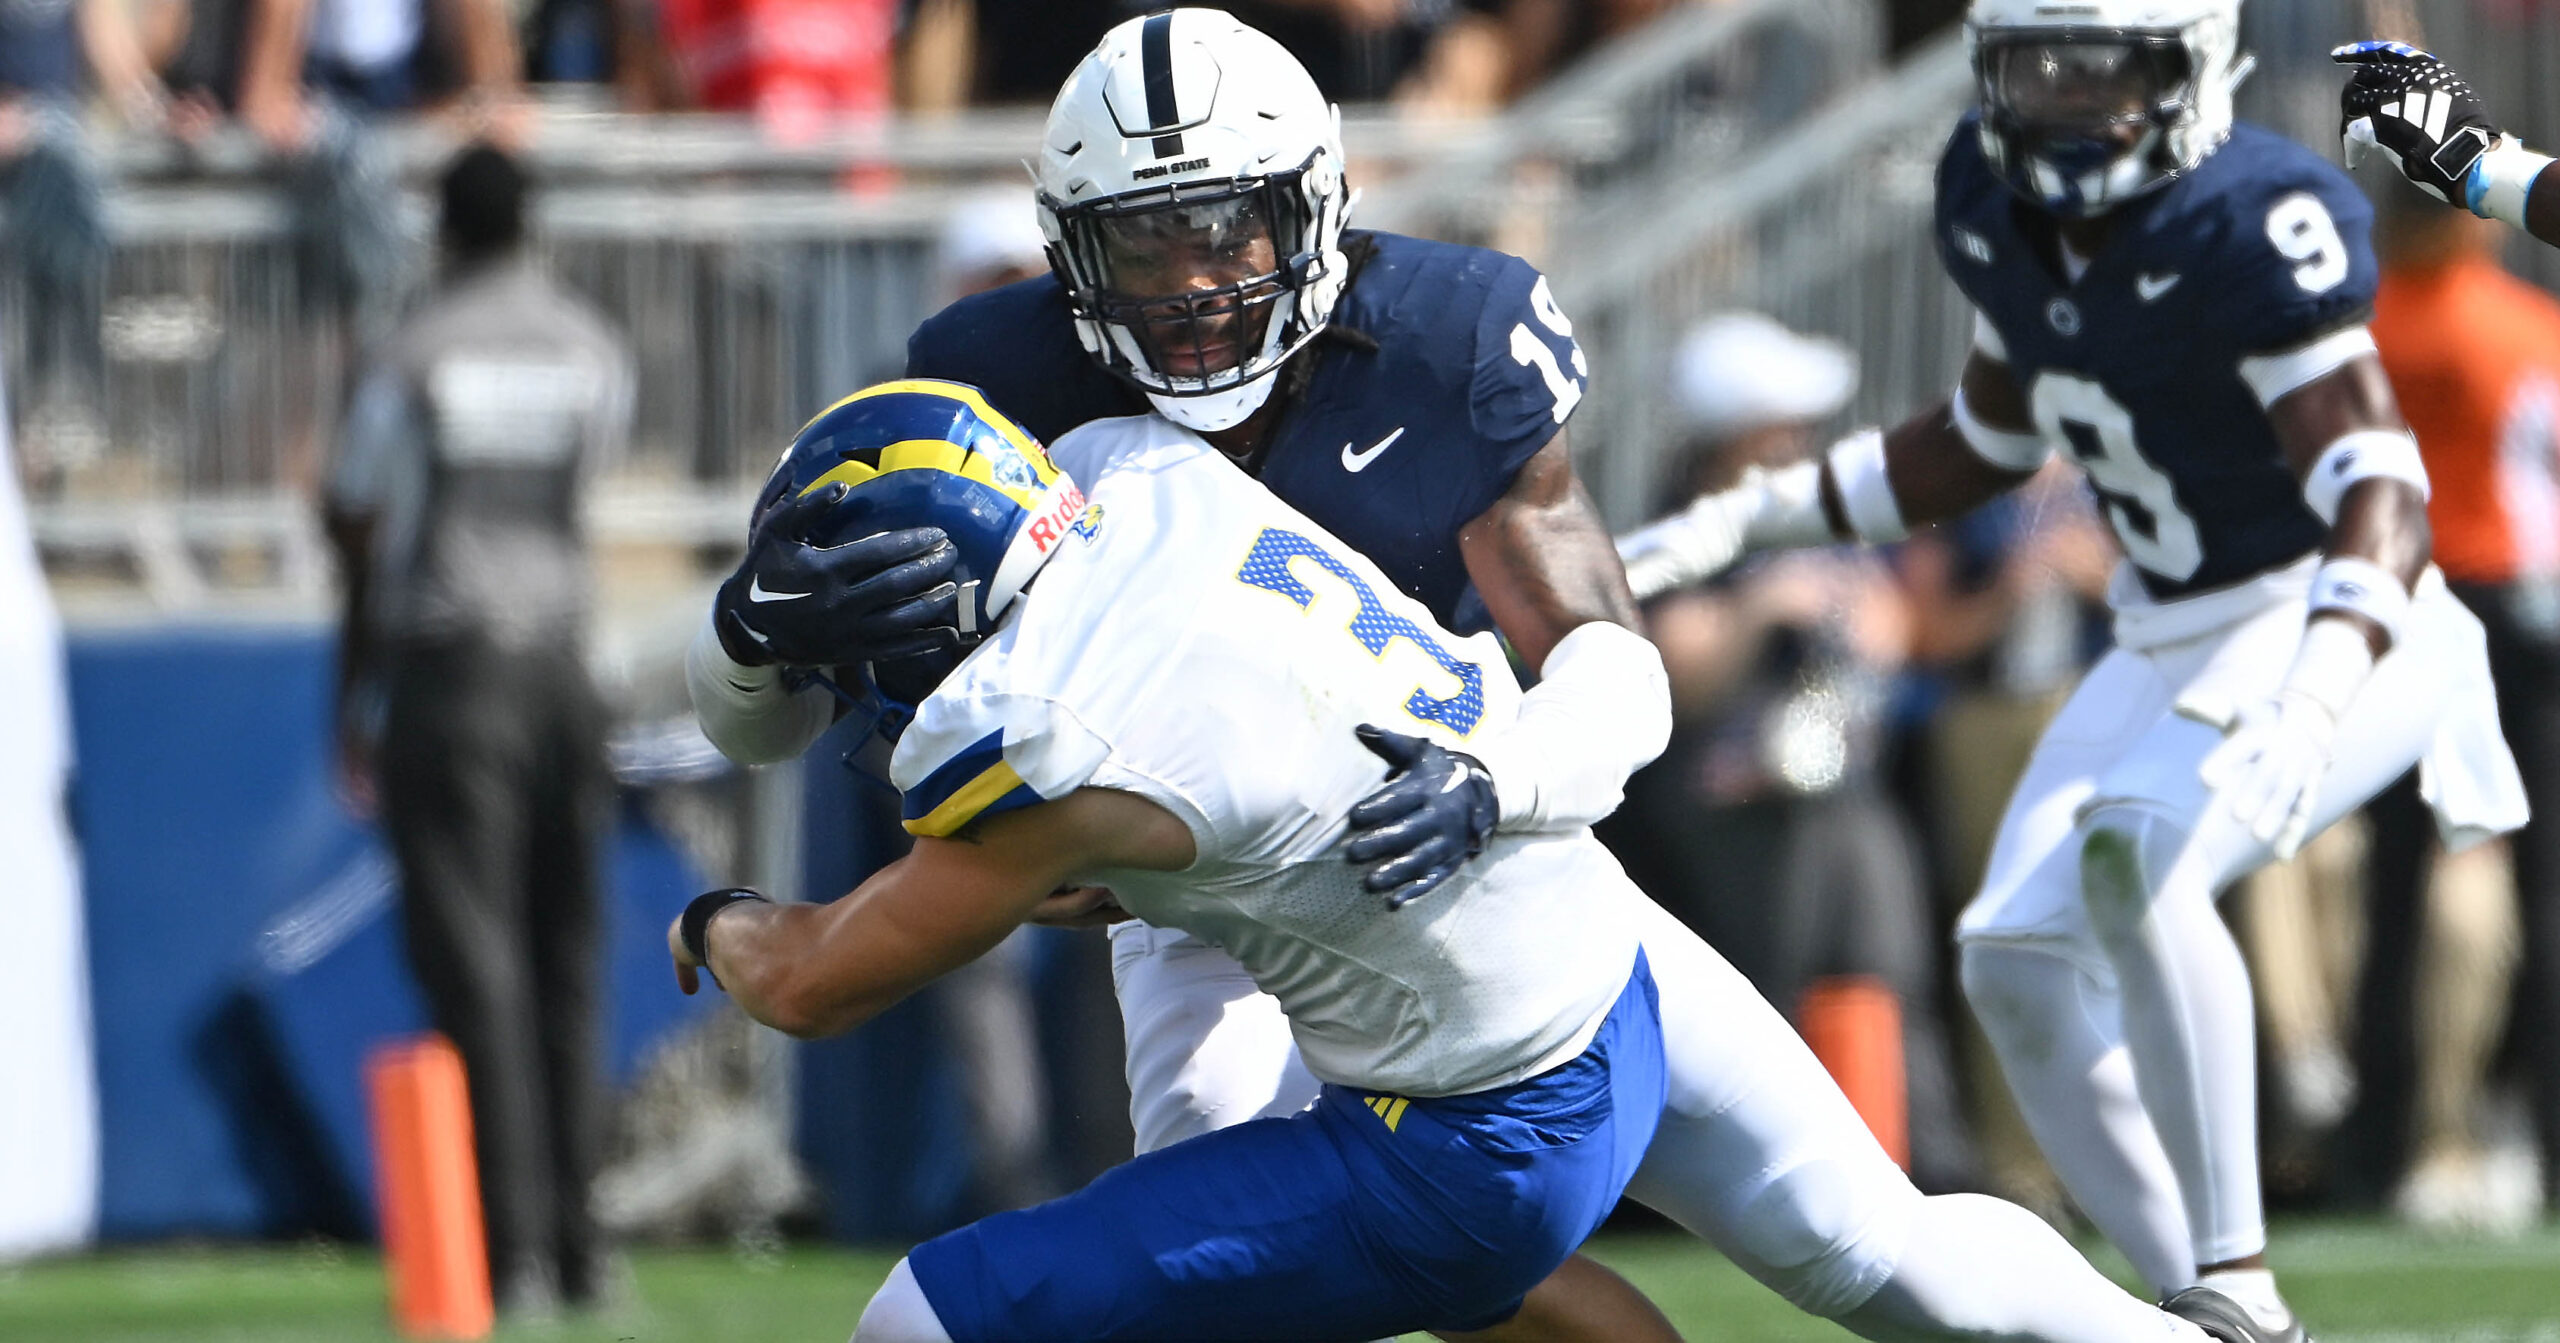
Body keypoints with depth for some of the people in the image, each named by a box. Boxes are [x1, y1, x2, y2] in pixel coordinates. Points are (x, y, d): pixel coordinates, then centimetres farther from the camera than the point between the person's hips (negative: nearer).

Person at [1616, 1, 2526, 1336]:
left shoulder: (2255, 225, -24)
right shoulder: (1998, 205, 0)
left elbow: (2380, 492, -33)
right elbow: (1986, 443, 18)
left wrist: (2314, 698, -50)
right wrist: (1747, 521, 13)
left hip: (2332, 632, -8)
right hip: (2174, 645, 8)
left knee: (2134, 849, -32)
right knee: (2018, 966, -3)